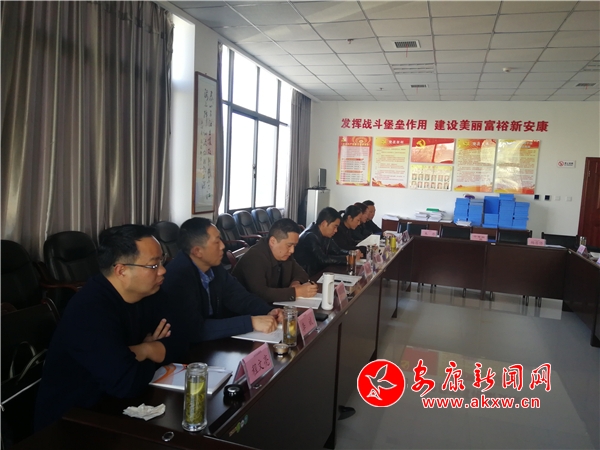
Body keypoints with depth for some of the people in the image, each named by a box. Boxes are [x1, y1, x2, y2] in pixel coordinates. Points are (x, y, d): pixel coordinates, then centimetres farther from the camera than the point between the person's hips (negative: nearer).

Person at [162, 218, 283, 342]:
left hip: (215, 340, 7)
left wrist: (268, 312, -13)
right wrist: (251, 322, -33)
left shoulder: (213, 266, -4)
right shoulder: (178, 277, -26)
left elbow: (238, 296, 5)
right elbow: (195, 330, -33)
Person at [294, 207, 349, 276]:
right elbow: (323, 259, -28)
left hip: (317, 272, 8)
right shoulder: (310, 237, -22)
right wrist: (347, 258, -23)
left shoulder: (324, 235, 5)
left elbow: (337, 251, 9)